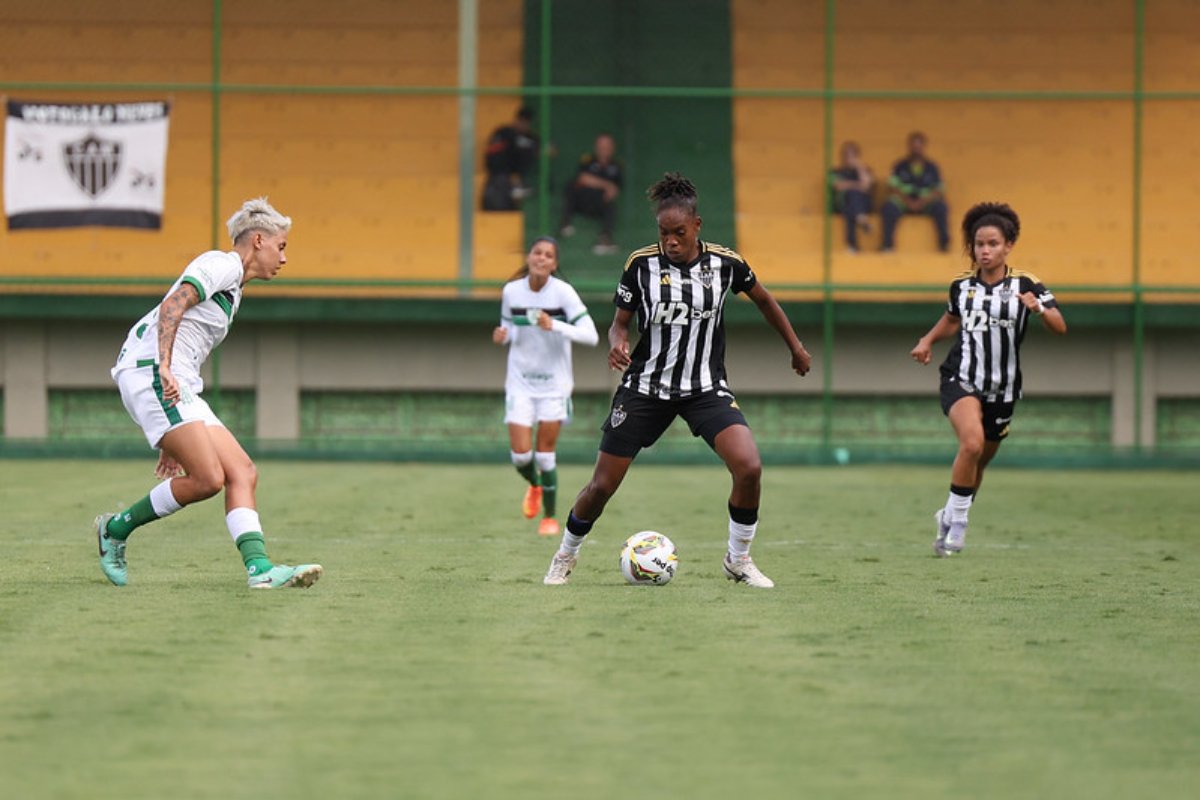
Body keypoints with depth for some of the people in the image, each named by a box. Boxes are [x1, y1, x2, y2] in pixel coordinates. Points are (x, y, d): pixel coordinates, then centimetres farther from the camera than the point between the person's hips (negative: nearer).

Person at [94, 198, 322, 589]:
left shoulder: (231, 291, 29)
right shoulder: (222, 264, 0)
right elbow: (172, 305, -18)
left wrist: (173, 442, 29)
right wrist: (165, 367, -31)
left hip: (174, 385, 10)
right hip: (150, 371, -10)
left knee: (243, 473, -3)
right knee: (207, 479, -17)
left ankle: (259, 568, -15)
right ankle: (115, 530, -1)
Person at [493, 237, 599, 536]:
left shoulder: (563, 292, -13)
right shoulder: (511, 291, -3)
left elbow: (591, 336, -18)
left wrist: (554, 326, -31)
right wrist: (502, 334, -10)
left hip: (554, 382, -2)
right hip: (520, 381, 2)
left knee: (545, 454, -2)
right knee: (521, 455, -6)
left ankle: (550, 517, 17)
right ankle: (534, 486, 30)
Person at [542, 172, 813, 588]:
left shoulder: (725, 263, -7)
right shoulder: (641, 264, -9)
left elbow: (763, 299, 12)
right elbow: (620, 322, 1)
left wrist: (796, 347, 20)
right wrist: (617, 343, -22)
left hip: (706, 389, 0)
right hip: (646, 387, 0)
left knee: (749, 467, -21)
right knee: (602, 486, 0)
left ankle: (739, 559, 1)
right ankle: (565, 556, 27)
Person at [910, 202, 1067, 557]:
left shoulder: (1024, 285, -7)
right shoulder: (962, 285, 0)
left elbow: (1060, 327, -16)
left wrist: (1039, 309, -35)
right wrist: (927, 341, 8)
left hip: (1002, 390, 1)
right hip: (961, 380, -1)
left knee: (980, 461, 14)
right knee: (972, 441, -27)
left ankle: (950, 517, 39)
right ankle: (957, 520, -14)